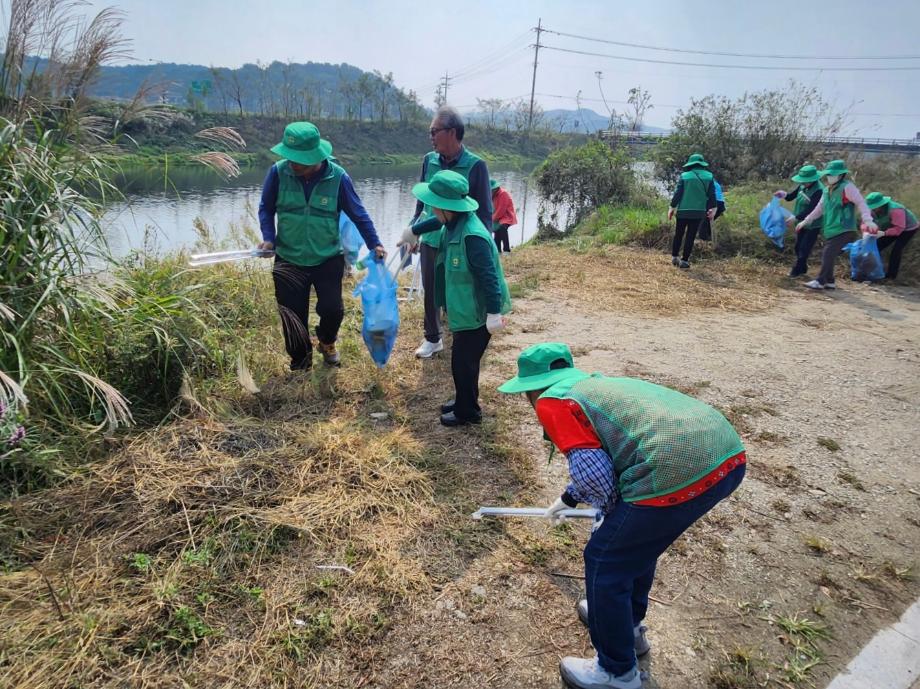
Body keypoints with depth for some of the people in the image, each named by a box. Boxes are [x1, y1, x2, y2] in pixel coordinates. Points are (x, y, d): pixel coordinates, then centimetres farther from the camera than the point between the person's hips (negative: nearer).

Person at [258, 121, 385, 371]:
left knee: (332, 309, -3)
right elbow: (266, 208, 2)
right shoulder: (278, 172, -13)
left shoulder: (338, 177, -15)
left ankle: (327, 342, 34)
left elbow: (358, 214, -2)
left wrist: (374, 244, -2)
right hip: (288, 260, 1)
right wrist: (268, 238, -13)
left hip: (328, 259, -1)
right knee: (293, 317, 6)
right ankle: (300, 365, 29)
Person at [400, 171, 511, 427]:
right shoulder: (454, 223, 1)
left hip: (476, 312, -10)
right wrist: (414, 231, 42)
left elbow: (488, 277, -30)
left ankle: (467, 411, 21)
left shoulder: (472, 237, -29)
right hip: (465, 308, 10)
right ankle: (464, 401, 38)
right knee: (463, 358, 21)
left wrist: (494, 313, -31)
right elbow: (439, 223, 26)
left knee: (463, 361, 3)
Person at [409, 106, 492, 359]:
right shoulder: (429, 160, 0)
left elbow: (484, 211, -7)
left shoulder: (475, 165, -12)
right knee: (430, 292, 15)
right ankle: (432, 339, 33)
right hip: (430, 241, 5)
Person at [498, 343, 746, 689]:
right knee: (635, 537, 31)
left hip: (677, 474, -9)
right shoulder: (594, 384, 28)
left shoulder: (551, 400, 2)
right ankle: (628, 624, 52)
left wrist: (609, 513, 16)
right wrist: (568, 498, 58)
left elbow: (590, 469, -6)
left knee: (605, 563, 12)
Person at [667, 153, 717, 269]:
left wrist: (672, 208, 3)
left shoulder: (684, 176, -4)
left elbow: (677, 194, -5)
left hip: (683, 211, -1)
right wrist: (713, 209, 14)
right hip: (699, 212, 1)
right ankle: (684, 261, 4)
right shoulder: (709, 176, 2)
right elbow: (712, 195, 3)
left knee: (678, 235, 14)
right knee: (690, 237, 5)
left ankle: (674, 257, 20)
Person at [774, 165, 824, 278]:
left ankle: (797, 270, 4)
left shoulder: (818, 191, -25)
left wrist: (796, 217, -32)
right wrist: (785, 195, -7)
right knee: (798, 247, 15)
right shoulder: (803, 186, -3)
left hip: (812, 225, -8)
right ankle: (802, 269, 30)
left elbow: (811, 210, -28)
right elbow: (794, 195, 13)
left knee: (804, 248, -5)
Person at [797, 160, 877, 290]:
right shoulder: (827, 190, 15)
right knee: (827, 256, 9)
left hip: (843, 231, -8)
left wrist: (868, 220, -30)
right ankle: (830, 282, 19)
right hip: (830, 230, 8)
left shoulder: (847, 187, -11)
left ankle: (820, 281, -8)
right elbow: (819, 208, 26)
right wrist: (806, 221, 27)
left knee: (828, 255, -13)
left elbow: (861, 203, -18)